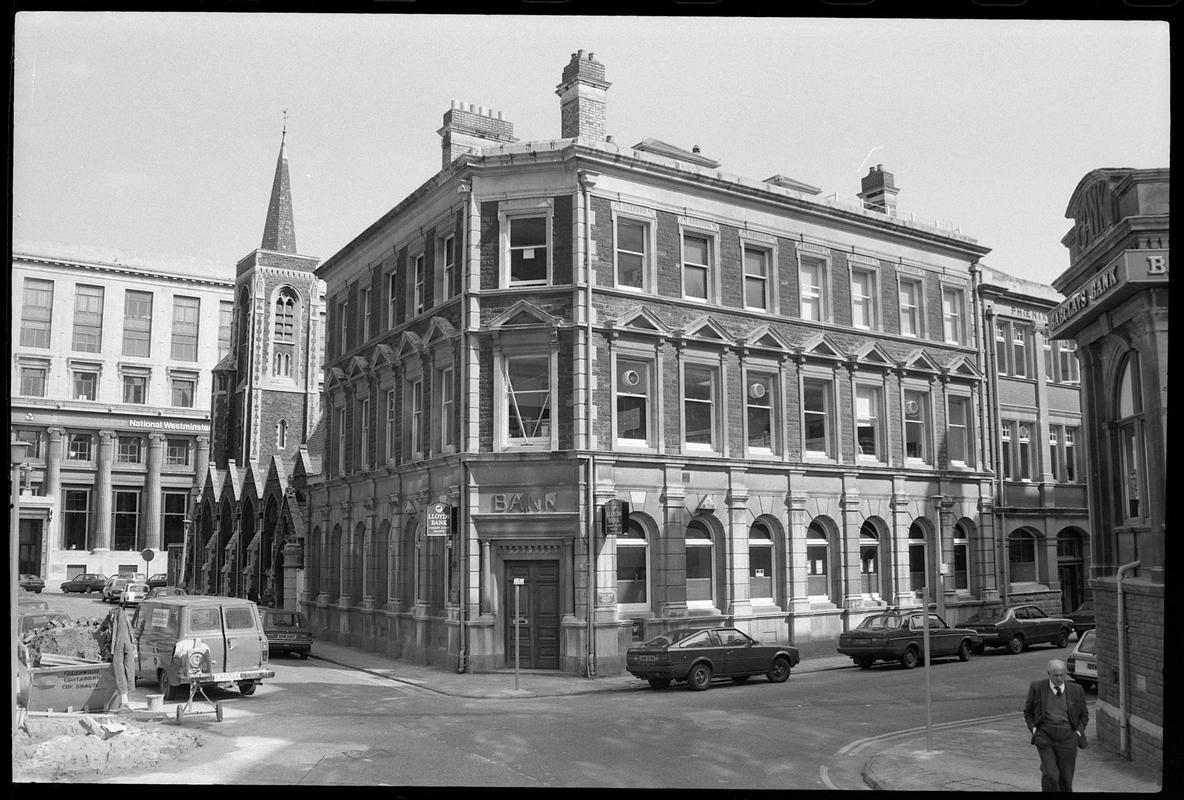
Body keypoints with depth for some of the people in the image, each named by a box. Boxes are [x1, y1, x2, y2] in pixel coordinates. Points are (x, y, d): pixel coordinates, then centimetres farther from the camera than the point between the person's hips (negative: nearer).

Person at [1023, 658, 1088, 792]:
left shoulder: (1076, 690, 3)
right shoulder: (1037, 687, 0)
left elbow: (1084, 715, 16)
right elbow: (1028, 711, 11)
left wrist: (1078, 732, 4)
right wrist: (1033, 729, 0)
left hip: (1067, 737, 1)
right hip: (1044, 736, -1)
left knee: (1065, 779, 6)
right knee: (1049, 775, -15)